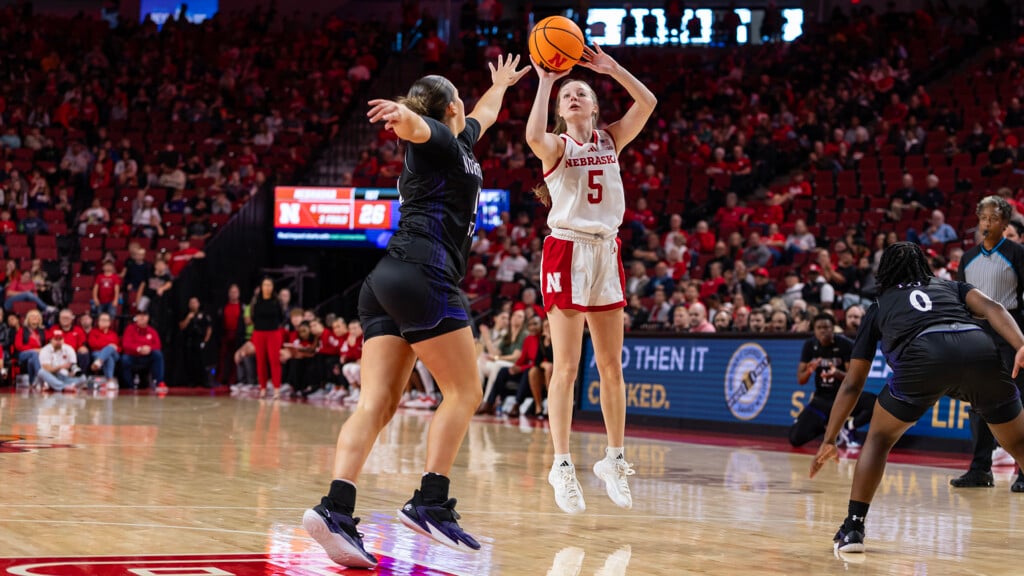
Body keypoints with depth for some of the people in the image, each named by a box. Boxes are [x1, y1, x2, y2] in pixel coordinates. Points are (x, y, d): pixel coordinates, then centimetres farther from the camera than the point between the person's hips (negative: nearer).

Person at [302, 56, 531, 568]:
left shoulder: (459, 141, 29)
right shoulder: (441, 137, 5)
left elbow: (481, 117, 53)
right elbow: (414, 126, -21)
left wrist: (500, 85, 71)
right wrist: (402, 114, -44)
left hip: (386, 282, 8)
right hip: (422, 273, -8)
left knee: (378, 403, -5)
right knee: (463, 391, -3)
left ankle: (336, 508, -20)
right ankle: (430, 502, -12)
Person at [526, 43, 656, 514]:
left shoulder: (611, 139, 12)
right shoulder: (556, 145, 0)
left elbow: (647, 103, -2)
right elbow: (534, 138, -25)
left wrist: (609, 67, -5)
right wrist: (545, 81, -18)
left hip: (606, 253, 4)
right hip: (567, 251, -4)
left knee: (611, 367, 8)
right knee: (566, 367, -6)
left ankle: (614, 460, 17)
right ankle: (563, 466, -3)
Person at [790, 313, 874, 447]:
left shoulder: (845, 345, -14)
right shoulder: (810, 345, -4)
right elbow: (800, 380, -3)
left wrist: (837, 373, -38)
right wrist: (809, 371, -27)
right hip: (822, 399, 2)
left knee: (875, 404, -34)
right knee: (796, 438, -16)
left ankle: (847, 429, -6)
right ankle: (827, 427, 14)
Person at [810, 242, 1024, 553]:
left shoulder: (879, 306, 33)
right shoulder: (951, 286, 36)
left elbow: (852, 384, 33)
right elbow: (991, 308, 12)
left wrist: (829, 440, 37)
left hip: (924, 356, -1)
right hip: (981, 349, 1)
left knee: (880, 437, 23)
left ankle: (853, 527, 13)